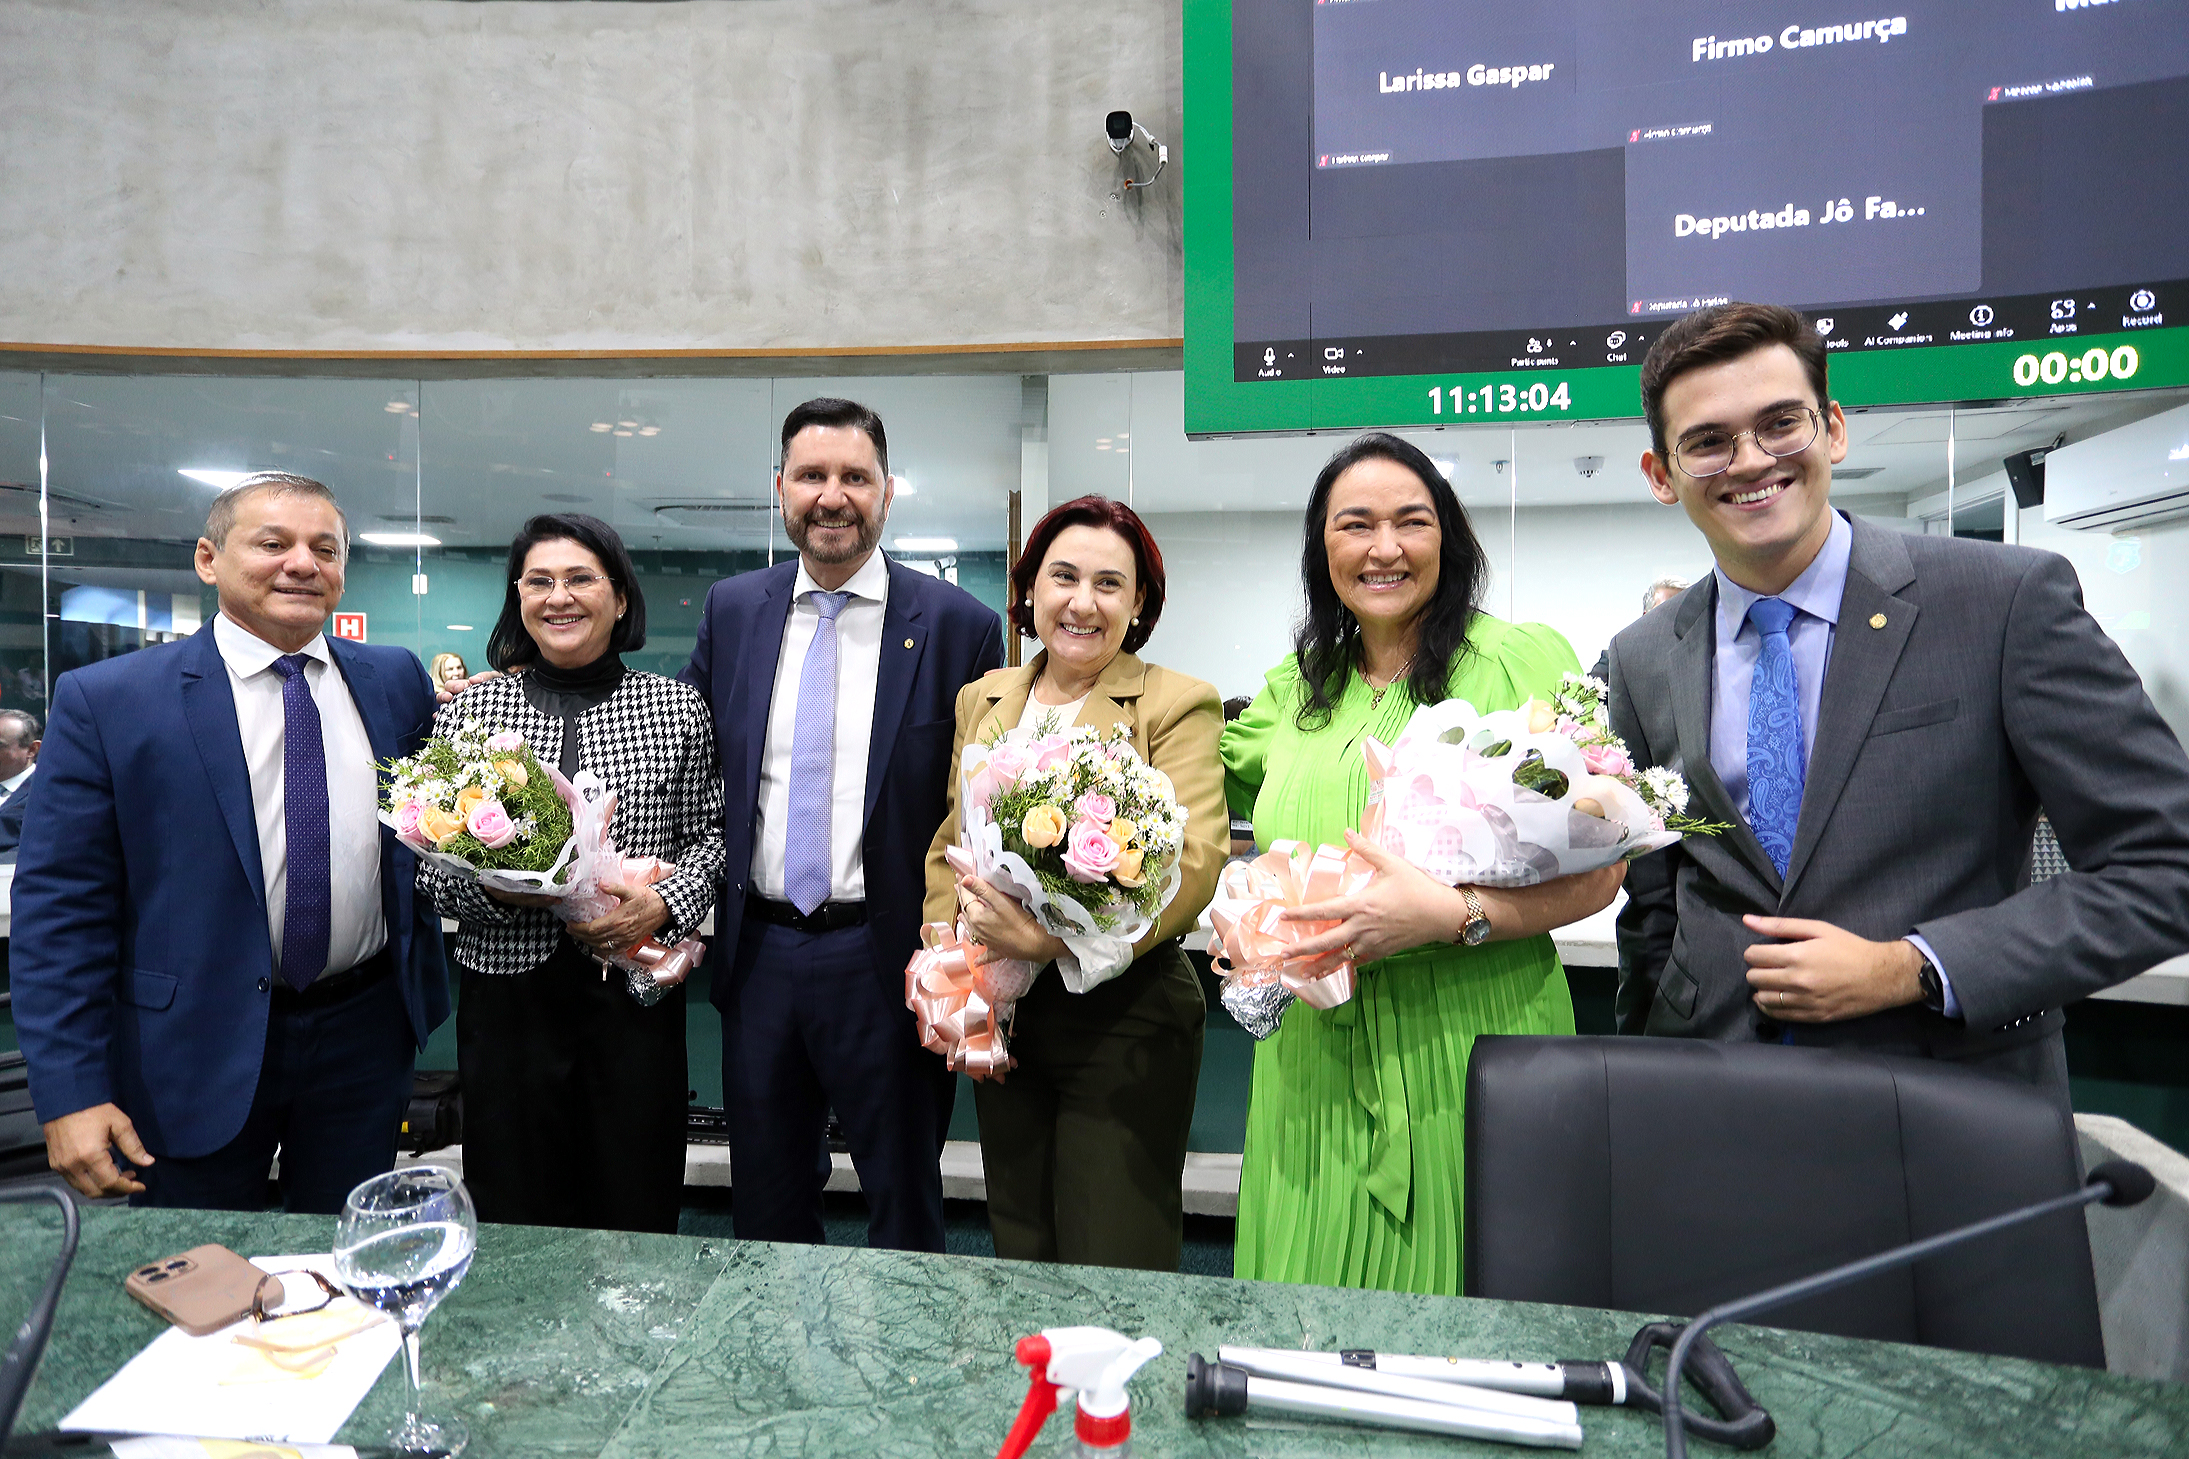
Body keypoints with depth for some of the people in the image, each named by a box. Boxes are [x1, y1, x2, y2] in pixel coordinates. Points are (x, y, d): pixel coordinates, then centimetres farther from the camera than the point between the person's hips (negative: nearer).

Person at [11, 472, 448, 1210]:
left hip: (366, 1035, 3)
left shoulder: (398, 680, 2)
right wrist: (72, 1092, -11)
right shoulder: (106, 699, -7)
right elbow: (59, 904, -7)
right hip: (198, 1049, -2)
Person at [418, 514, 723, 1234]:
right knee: (513, 1215, 12)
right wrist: (494, 885, -15)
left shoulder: (679, 709, 2)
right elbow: (431, 866, 5)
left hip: (635, 991, 0)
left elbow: (709, 835, 4)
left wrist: (661, 906, -14)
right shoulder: (468, 712, 4)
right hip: (507, 990, 1)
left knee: (639, 1218, 9)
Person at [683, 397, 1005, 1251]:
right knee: (766, 1206, 21)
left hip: (887, 959, -3)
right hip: (758, 951, 4)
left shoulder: (958, 626, -7)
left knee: (903, 1207, 14)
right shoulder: (731, 611, 5)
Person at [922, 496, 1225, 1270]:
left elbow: (1193, 859, -17)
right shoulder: (980, 700, 11)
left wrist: (1060, 939, -29)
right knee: (1019, 1253, 18)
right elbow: (947, 844, 13)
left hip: (1124, 1020, -4)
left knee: (1115, 1272, 2)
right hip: (998, 1018, 5)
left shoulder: (1179, 705, -6)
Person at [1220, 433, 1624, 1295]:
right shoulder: (1295, 687, 9)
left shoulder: (1522, 658, -4)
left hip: (1466, 1059, -3)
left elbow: (1596, 871, -7)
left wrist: (1449, 914, -22)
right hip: (1315, 1068, 4)